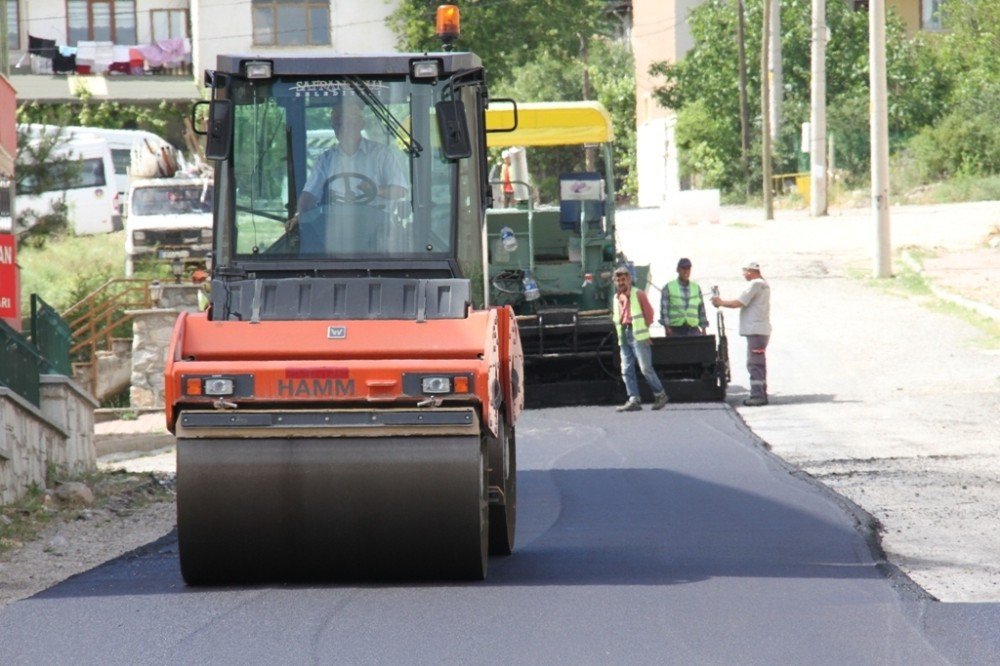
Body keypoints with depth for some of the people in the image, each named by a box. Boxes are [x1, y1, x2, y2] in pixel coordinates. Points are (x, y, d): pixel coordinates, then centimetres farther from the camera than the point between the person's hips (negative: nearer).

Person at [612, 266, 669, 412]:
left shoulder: (638, 294, 1)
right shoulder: (617, 298, 18)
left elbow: (649, 313, 1)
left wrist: (643, 329, -1)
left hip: (638, 335, -6)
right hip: (624, 337, 6)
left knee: (645, 368, -9)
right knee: (626, 370, -2)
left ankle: (660, 395, 2)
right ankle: (634, 400, -3)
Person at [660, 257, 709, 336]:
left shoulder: (696, 288, 15)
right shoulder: (669, 287, 5)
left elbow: (701, 310, 16)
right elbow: (664, 309, 0)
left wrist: (704, 328, 10)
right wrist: (667, 328, -8)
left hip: (693, 329, 3)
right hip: (676, 330, -3)